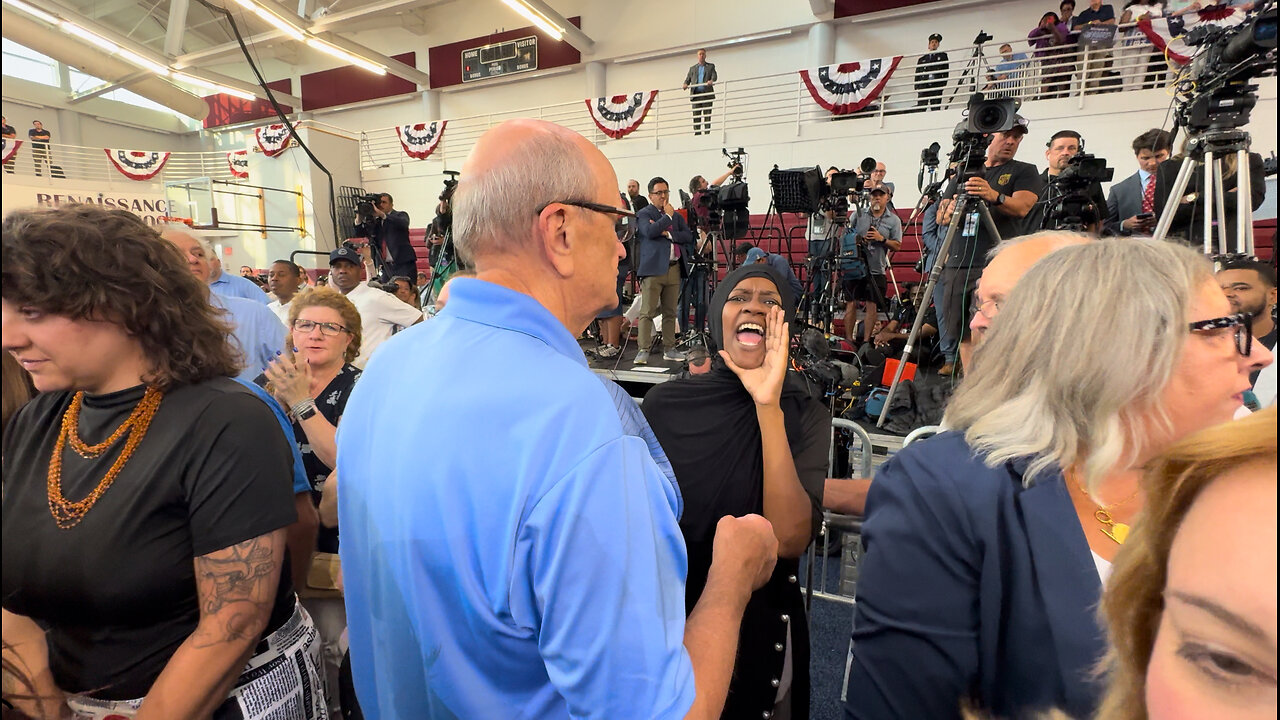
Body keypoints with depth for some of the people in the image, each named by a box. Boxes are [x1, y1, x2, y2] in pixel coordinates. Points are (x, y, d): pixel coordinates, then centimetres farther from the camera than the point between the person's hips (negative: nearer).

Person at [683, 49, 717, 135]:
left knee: (707, 115, -8)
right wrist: (685, 84, -9)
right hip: (696, 94, 2)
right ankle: (697, 133, -4)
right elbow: (688, 79, 15)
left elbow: (714, 76, 1)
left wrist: (711, 81, -22)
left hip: (707, 94, -2)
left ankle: (707, 133, -10)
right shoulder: (692, 68, 22)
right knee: (696, 115, -4)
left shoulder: (711, 66, 16)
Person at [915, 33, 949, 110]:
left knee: (935, 109, -7)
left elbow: (946, 71, 10)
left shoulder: (942, 56, 17)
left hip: (936, 87, 0)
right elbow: (917, 74, 14)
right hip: (923, 87, 0)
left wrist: (943, 85, -4)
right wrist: (917, 87, 0)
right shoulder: (922, 59, 20)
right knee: (920, 109, -13)